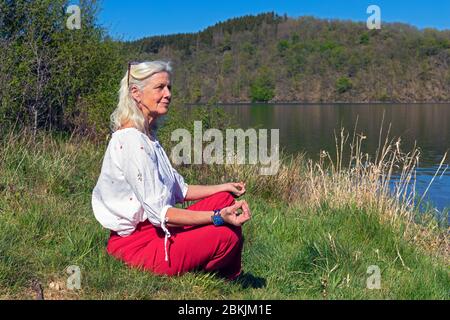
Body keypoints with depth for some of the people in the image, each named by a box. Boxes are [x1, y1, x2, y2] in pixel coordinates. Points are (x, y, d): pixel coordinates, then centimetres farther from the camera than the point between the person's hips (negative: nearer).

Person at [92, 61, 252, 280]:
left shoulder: (147, 136, 11)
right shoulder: (131, 142, -21)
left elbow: (179, 190, 17)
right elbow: (159, 213, -26)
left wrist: (224, 187, 8)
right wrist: (217, 217, -30)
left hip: (158, 231, 11)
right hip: (138, 244, -10)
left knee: (226, 199, 7)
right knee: (228, 235, -22)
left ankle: (229, 280, 16)